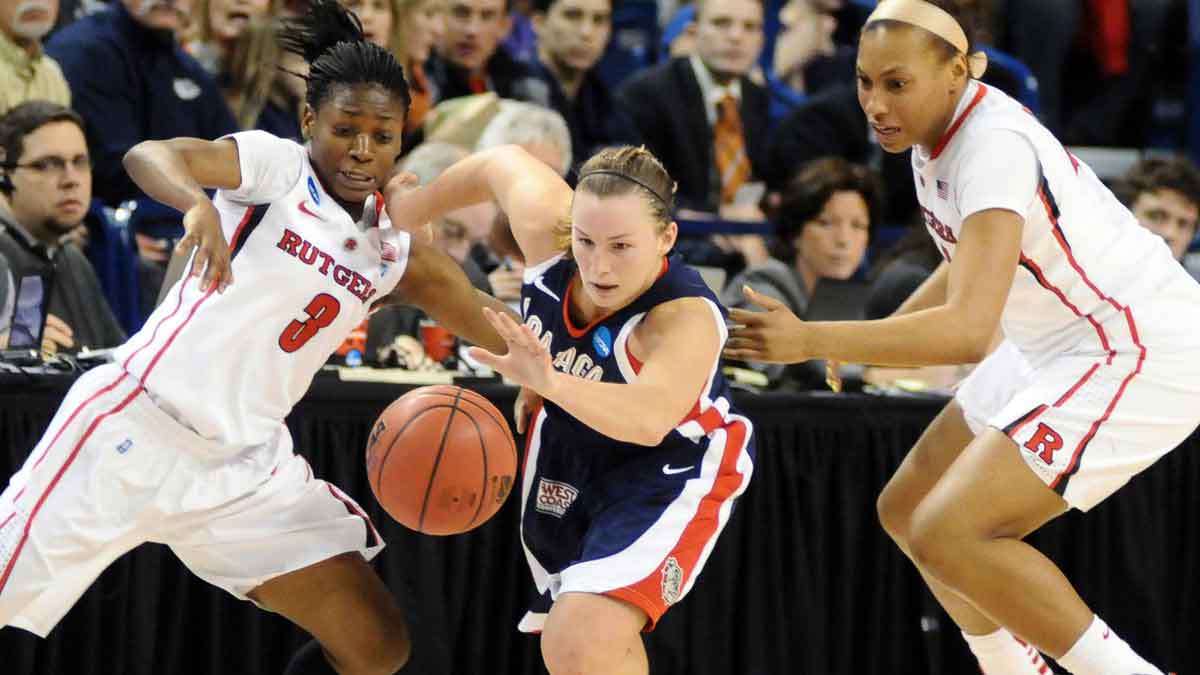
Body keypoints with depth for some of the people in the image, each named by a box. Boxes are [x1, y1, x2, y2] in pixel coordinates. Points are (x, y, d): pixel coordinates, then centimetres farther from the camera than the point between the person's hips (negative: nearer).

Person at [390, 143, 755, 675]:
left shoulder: (687, 318, -39)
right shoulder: (547, 229, -25)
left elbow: (649, 419, -58)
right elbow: (502, 163, -2)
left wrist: (547, 380, -74)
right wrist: (401, 216, 11)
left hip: (672, 467, -7)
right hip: (567, 446, 7)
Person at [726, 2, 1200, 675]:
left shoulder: (994, 146, -27)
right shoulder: (936, 130, 2)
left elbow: (969, 329, -38)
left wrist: (810, 341, -40)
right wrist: (880, 334, 18)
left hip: (1141, 354, -10)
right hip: (1061, 346, 10)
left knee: (947, 533, -19)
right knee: (907, 510, 12)